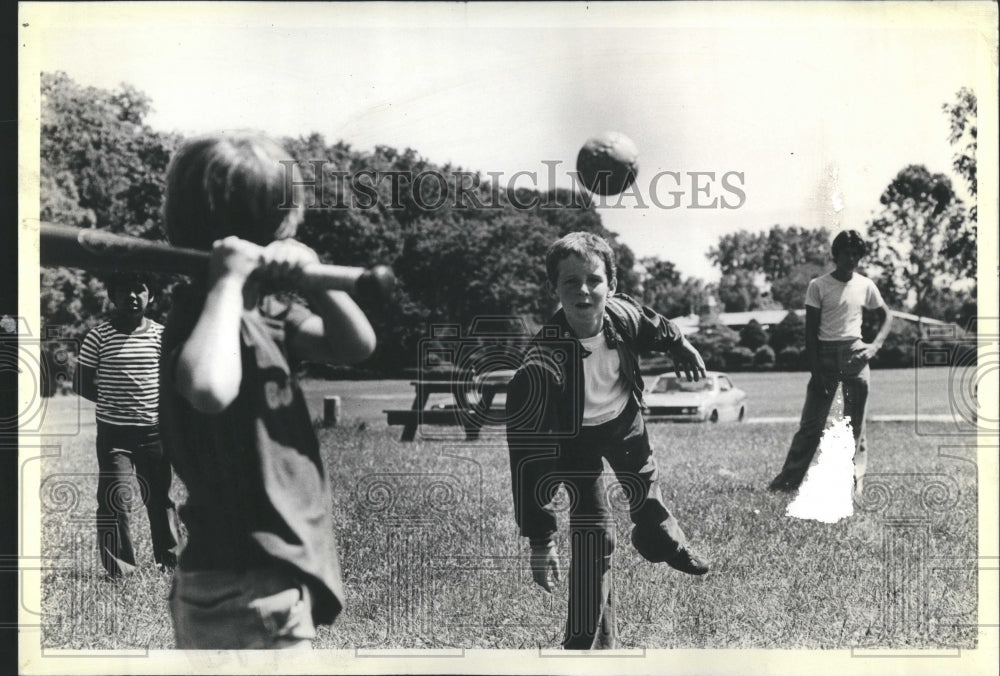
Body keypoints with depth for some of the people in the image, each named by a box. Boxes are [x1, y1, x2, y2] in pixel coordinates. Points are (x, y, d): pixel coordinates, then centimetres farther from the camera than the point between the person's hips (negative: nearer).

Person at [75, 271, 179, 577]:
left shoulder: (161, 335, 2)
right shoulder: (98, 337, -4)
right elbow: (82, 384, 1)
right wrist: (113, 402, -6)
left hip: (154, 430, 2)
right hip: (113, 433, -2)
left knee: (160, 497, 12)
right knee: (117, 499, -9)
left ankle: (168, 559, 26)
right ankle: (119, 567, 2)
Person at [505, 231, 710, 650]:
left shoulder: (622, 313, -31)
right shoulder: (542, 361, -43)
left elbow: (655, 329, -2)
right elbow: (528, 456, -41)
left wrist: (682, 349, 19)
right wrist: (539, 540, -42)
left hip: (624, 417, 5)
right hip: (574, 437, -5)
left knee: (643, 485, 29)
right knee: (593, 532, -14)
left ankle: (664, 543, 65)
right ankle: (588, 640, 3)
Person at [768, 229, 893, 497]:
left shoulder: (865, 285, 5)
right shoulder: (818, 286, -1)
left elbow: (886, 317, 16)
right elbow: (811, 331, -1)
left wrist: (875, 346, -2)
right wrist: (815, 370, -7)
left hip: (854, 355, 1)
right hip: (825, 354, -1)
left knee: (855, 424, 3)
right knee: (811, 422, 0)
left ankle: (854, 483, 7)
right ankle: (788, 479, 5)